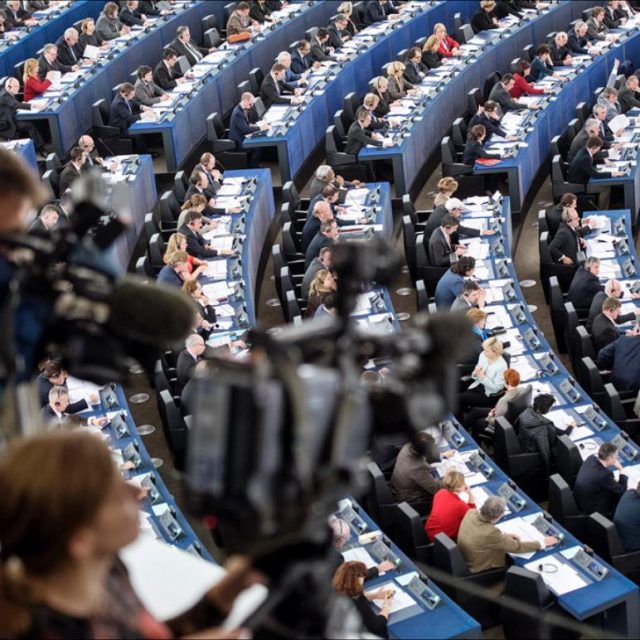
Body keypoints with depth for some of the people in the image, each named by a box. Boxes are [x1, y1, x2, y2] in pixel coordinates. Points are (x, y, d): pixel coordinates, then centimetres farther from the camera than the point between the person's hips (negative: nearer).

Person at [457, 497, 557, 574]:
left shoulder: (471, 513, -16)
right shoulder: (489, 533, -36)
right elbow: (517, 547, -22)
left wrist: (502, 536, 2)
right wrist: (542, 544, -10)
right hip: (481, 573, -7)